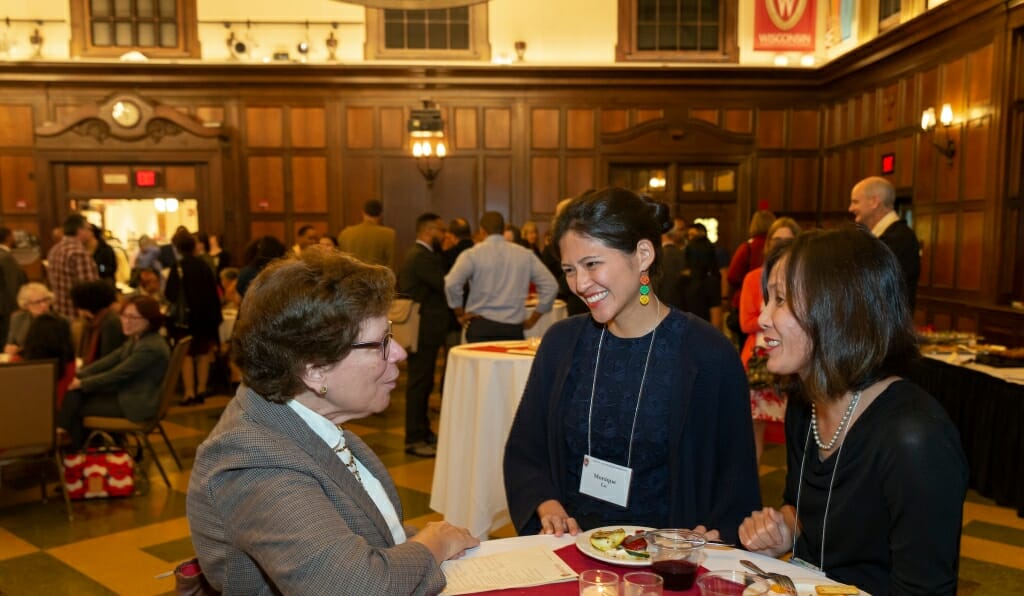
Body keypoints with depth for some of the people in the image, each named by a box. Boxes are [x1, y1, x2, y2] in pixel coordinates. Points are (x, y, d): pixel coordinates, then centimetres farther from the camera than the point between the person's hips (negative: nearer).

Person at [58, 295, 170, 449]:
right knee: (74, 394, 0)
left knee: (76, 407, -2)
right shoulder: (136, 339, 6)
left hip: (137, 406, -9)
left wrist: (82, 383, -11)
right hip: (127, 394, 9)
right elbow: (110, 360, 6)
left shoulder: (150, 347, -26)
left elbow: (116, 375, -21)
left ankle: (73, 450, 21)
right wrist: (79, 374, -4)